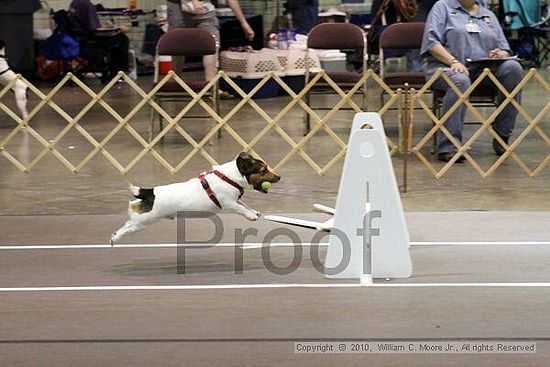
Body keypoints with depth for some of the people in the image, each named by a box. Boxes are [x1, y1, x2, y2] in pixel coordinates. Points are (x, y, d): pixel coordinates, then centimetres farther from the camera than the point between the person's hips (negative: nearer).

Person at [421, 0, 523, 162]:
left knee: (513, 68, -25)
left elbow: (505, 50, 20)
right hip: (446, 66, -4)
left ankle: (502, 137, -21)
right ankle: (447, 147, -42)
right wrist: (453, 61, -19)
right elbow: (432, 42, -4)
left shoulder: (489, 15, 24)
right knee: (460, 81, -39)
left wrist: (501, 55, -6)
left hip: (484, 68, 4)